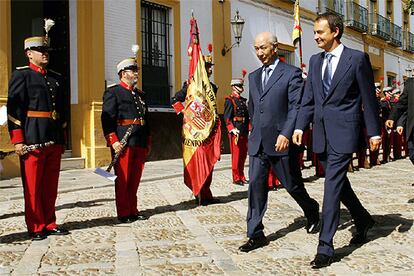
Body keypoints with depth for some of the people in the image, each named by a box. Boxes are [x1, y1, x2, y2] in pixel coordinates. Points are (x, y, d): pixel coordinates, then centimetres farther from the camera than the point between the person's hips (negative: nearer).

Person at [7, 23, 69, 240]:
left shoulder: (56, 78, 17)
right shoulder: (21, 75, -1)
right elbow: (14, 109, -8)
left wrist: (62, 140, 17)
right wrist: (17, 140, -14)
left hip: (54, 140, 6)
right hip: (32, 139, -6)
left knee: (51, 185, 10)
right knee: (33, 186, 2)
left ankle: (49, 224, 21)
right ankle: (36, 227, 12)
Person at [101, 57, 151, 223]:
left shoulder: (140, 94, 20)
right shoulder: (113, 92, -2)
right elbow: (107, 119, -10)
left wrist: (148, 142, 19)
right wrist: (113, 141, -18)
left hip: (140, 145, 7)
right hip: (123, 144, -6)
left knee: (135, 179, 10)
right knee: (123, 179, -1)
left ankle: (133, 211, 20)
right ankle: (123, 214, 8)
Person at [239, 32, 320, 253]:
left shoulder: (291, 74, -4)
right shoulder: (253, 77, 15)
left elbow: (296, 107, -12)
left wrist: (286, 134, -22)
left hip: (281, 142, -5)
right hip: (257, 143, 5)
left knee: (292, 185, 8)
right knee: (255, 185, -1)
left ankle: (312, 212, 37)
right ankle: (255, 234, 5)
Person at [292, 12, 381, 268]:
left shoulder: (357, 58, -4)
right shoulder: (315, 61, 13)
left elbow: (369, 98, -3)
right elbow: (309, 98, 14)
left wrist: (374, 132, -3)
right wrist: (300, 126, 4)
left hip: (343, 132, -6)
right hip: (322, 133, 6)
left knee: (333, 185, -9)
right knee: (338, 182, 16)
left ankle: (325, 246, -4)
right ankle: (363, 220, 39)